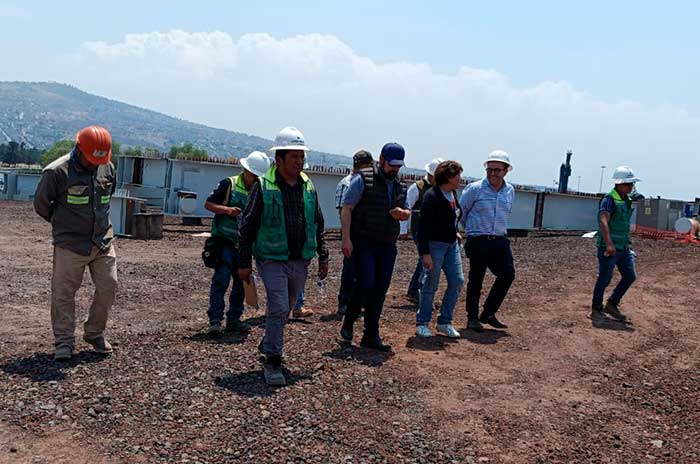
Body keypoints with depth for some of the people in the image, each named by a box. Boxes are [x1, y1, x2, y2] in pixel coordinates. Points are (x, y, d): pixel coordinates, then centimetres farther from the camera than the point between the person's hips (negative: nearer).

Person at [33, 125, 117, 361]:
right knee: (63, 293, 0)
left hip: (103, 241, 5)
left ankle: (95, 333, 24)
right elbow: (41, 204, 0)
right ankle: (64, 342, 12)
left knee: (108, 287, 5)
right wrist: (62, 224, 12)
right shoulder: (56, 172, -13)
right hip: (70, 245, -4)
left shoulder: (107, 168, 3)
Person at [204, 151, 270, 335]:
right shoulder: (229, 184, -5)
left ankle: (234, 320, 19)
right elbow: (208, 204, -6)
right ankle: (215, 320, -8)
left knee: (241, 281, 9)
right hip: (224, 241, -6)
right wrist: (226, 209, -21)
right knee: (221, 279, -11)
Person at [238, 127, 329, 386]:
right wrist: (244, 262, -6)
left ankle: (268, 343, 39)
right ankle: (272, 361, -1)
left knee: (285, 309, 16)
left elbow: (318, 225, 17)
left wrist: (323, 256, 14)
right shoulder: (263, 187, -7)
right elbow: (247, 225, -4)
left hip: (300, 261, 5)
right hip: (272, 259, -5)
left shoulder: (308, 187, 8)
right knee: (278, 308, -12)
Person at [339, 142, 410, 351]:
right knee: (365, 284, -15)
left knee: (380, 290, 6)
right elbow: (347, 208, -9)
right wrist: (346, 238, -17)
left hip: (387, 246, 6)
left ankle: (371, 336, 15)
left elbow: (405, 212, 25)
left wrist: (402, 213, -1)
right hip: (363, 243, -6)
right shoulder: (363, 179, -5)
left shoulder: (398, 187, 15)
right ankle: (348, 323, 11)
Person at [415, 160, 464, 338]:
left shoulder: (452, 193, 9)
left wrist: (454, 233, 15)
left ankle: (445, 322, 16)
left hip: (451, 244, 8)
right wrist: (425, 253, -23)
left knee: (457, 281, 5)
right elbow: (423, 227, -20)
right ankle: (422, 323, 16)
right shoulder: (431, 196, -18)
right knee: (431, 286, 1)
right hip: (435, 245, -8)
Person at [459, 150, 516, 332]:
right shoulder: (475, 188, -8)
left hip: (500, 241, 5)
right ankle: (472, 318, 17)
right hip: (478, 242, -5)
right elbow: (460, 211, 1)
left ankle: (488, 314, 13)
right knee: (476, 280, 3)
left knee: (508, 274, -2)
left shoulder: (510, 191, 8)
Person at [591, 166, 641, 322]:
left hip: (623, 247, 9)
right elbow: (603, 222, -27)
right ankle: (596, 310, 12)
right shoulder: (609, 199, -15)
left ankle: (612, 305, 19)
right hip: (609, 248, -9)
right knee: (604, 279, -1)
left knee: (630, 276, 7)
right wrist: (609, 244, -35)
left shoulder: (627, 200, 13)